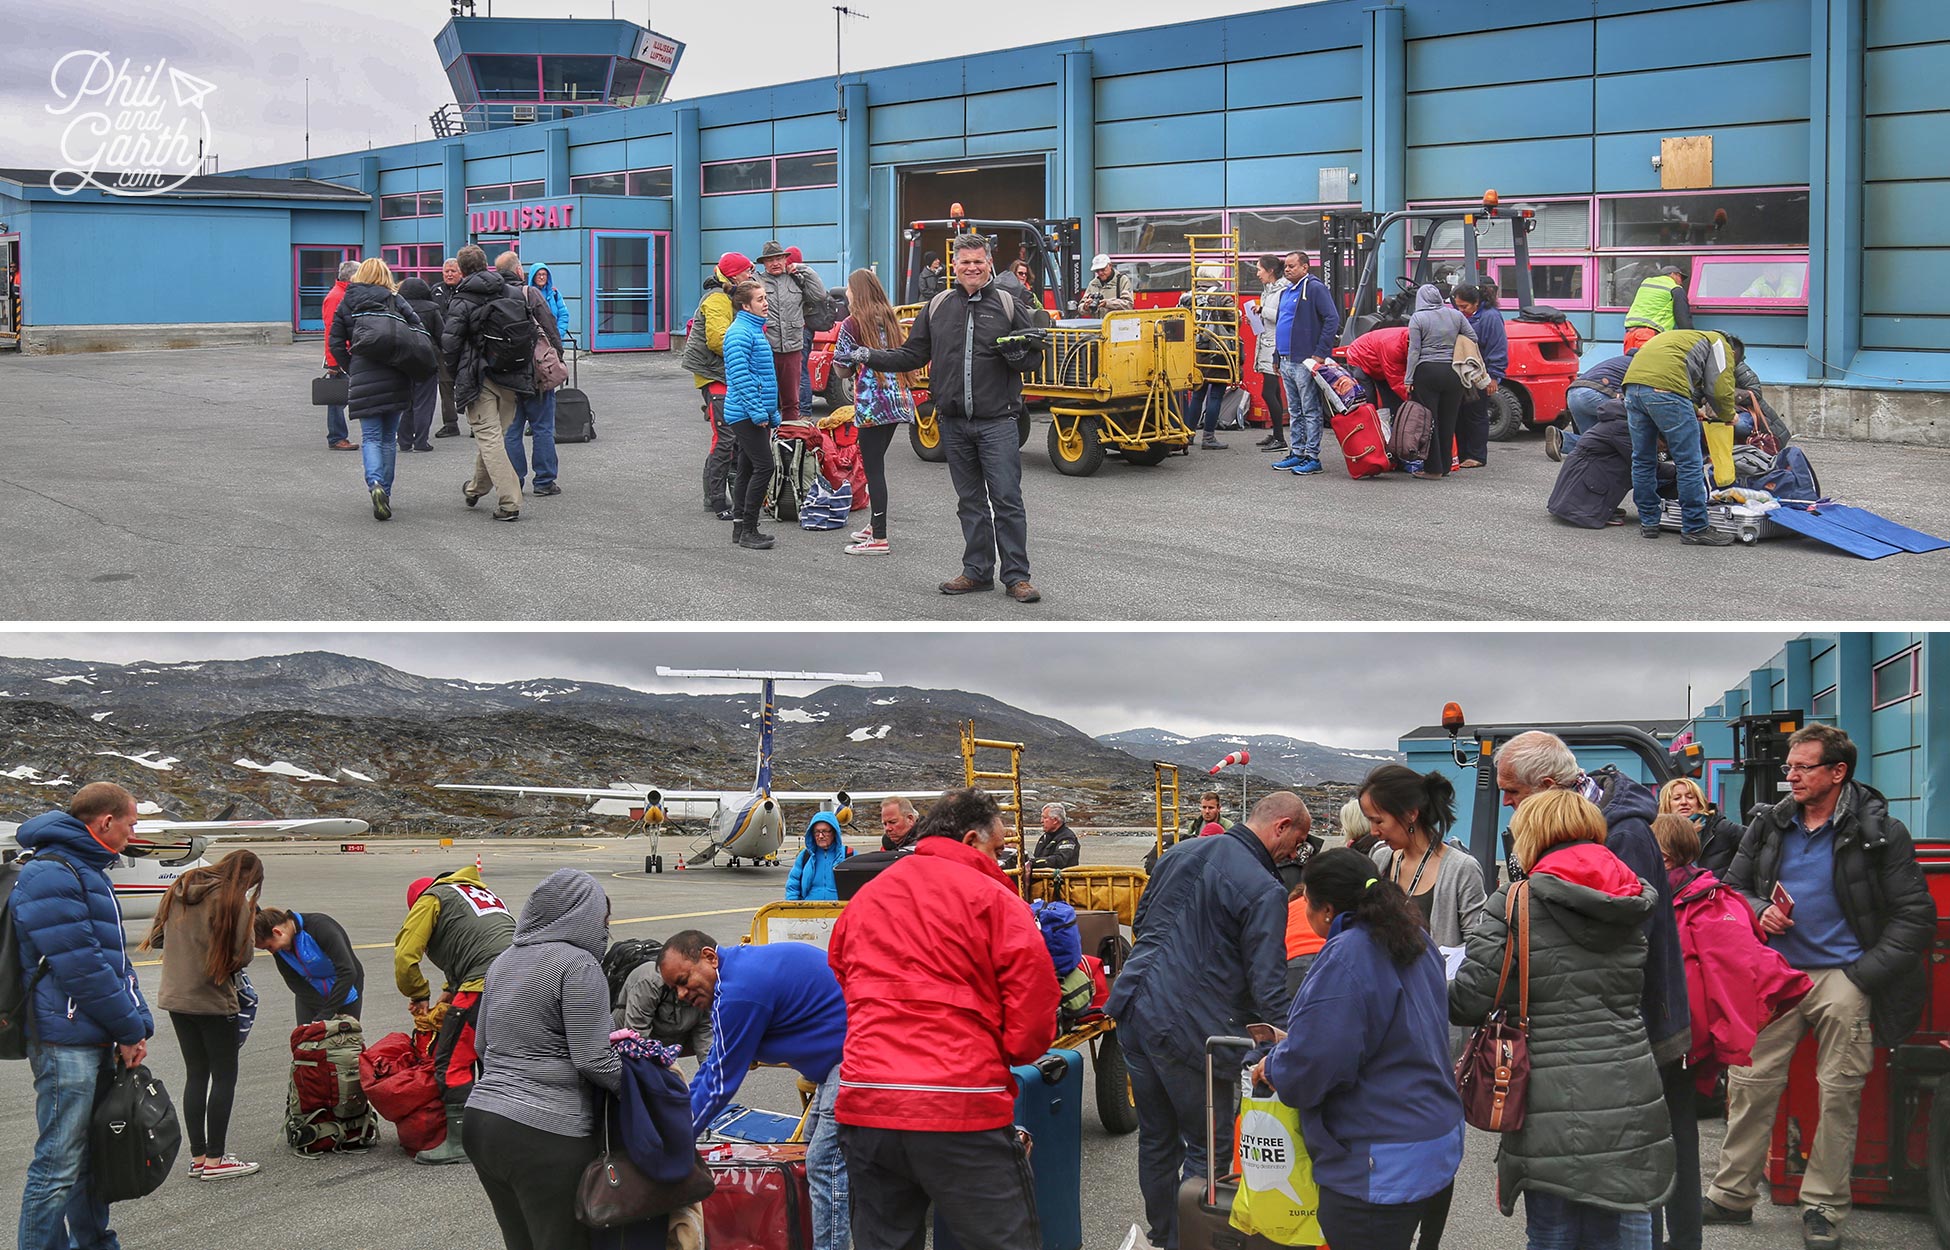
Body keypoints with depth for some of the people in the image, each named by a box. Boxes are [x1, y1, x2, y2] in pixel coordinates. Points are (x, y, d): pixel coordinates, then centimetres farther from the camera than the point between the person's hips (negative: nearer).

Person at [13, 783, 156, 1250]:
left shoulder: (89, 871, 19)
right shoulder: (50, 875, -14)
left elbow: (115, 953, 22)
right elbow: (79, 966, -19)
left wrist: (139, 1024, 10)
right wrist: (130, 1029, -12)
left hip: (100, 1041, 10)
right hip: (66, 1042, -10)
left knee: (95, 1157, 18)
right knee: (59, 1165, -7)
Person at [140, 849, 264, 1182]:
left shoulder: (178, 891, 8)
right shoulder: (234, 902, -13)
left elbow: (155, 938, 11)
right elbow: (242, 956, -14)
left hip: (175, 998, 7)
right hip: (213, 1001, -7)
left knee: (196, 1074, 14)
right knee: (224, 1076, 3)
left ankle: (198, 1157, 16)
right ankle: (214, 1160, 3)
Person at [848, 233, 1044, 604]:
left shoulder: (1009, 305, 1)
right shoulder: (937, 307, 10)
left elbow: (1032, 356, 5)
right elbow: (912, 355, 15)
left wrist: (1017, 354, -18)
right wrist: (870, 357, 5)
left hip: (997, 422, -4)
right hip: (953, 423, 4)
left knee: (1007, 500, -5)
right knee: (970, 501, 11)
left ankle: (1017, 576, -1)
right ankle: (977, 571, 19)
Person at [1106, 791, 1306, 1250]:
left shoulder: (1181, 854, 12)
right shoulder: (1264, 891, -12)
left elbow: (1139, 925, 22)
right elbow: (1267, 984, -14)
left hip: (1133, 1007, 8)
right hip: (1190, 1029, -8)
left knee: (1156, 1138, 19)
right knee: (1209, 1147, 6)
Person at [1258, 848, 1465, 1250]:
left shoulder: (1345, 958, -21)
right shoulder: (1415, 939, 8)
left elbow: (1311, 1065, -25)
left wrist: (1272, 1067, -3)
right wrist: (1291, 1041, 20)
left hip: (1378, 1169, -10)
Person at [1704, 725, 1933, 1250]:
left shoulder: (1878, 831, -4)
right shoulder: (1769, 825, 8)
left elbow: (1915, 915, -5)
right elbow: (1733, 887, 19)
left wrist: (1865, 976, -12)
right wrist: (1758, 910, -5)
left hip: (1843, 977, -3)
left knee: (1840, 1092, 1)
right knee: (1749, 1081, -1)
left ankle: (1823, 1206, 12)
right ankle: (1732, 1195, 9)